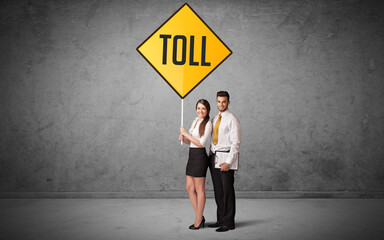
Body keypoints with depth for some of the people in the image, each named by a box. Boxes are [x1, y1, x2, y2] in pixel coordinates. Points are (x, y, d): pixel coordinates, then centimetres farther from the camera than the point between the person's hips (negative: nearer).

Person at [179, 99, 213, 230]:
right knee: (189, 188, 10)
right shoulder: (195, 121, 14)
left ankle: (198, 221, 12)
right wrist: (184, 139, -2)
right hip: (192, 156, 9)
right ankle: (200, 217, 21)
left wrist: (186, 133, -14)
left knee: (199, 190, 1)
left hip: (200, 156, -9)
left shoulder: (207, 124, -10)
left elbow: (201, 143, -18)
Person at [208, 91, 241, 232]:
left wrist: (228, 162, -20)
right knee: (218, 191, 12)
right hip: (213, 157, 7)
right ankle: (221, 220, 22)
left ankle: (229, 223, 9)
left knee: (227, 191, -1)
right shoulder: (214, 119, 15)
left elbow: (236, 143, -13)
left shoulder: (232, 120, -7)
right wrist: (210, 157, 12)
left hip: (225, 157, -7)